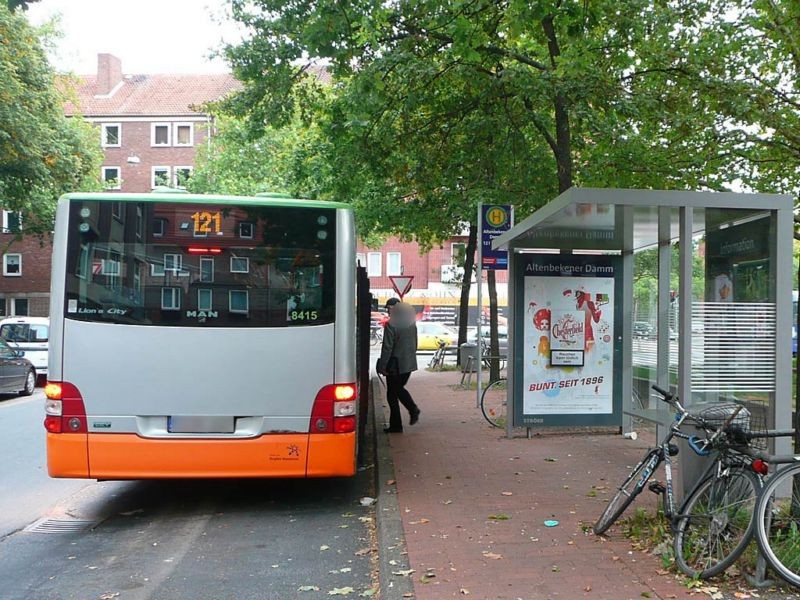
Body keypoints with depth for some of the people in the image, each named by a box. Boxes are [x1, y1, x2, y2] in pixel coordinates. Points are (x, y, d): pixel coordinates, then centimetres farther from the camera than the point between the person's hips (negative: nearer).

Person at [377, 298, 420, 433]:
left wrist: (383, 366, -11)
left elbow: (387, 347, -17)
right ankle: (413, 409, 4)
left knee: (392, 394, 5)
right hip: (409, 363, 7)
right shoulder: (412, 323, 6)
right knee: (399, 388, 24)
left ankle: (396, 425, 9)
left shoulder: (391, 324, -16)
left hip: (395, 365, -7)